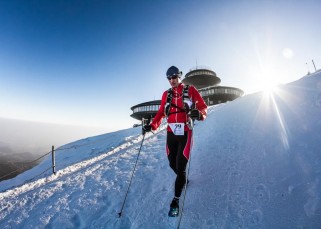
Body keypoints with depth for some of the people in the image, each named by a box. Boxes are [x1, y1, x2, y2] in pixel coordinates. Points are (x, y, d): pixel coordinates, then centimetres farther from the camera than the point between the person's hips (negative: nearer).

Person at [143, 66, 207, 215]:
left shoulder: (190, 90, 1)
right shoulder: (166, 94, 10)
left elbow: (203, 107, -2)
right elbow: (161, 113, 10)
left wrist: (200, 114, -25)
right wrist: (152, 125, -5)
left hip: (185, 133, -3)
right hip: (171, 133, 4)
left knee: (181, 166, -3)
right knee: (173, 164, 13)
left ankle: (176, 199, 16)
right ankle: (183, 180, 45)